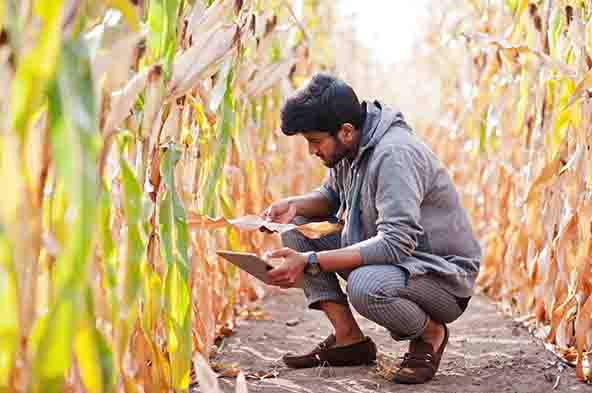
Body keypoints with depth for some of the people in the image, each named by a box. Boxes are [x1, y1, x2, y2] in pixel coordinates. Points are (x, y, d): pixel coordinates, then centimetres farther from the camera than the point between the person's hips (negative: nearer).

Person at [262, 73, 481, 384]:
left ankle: (431, 333, -6)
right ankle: (349, 339, -2)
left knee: (365, 286, -39)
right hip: (385, 256, 9)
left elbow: (395, 244, -34)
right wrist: (294, 205, -7)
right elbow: (331, 196, 17)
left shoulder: (395, 154, -28)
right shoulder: (347, 148, -1)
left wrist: (310, 262, -36)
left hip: (443, 275, -9)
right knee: (295, 231, -2)